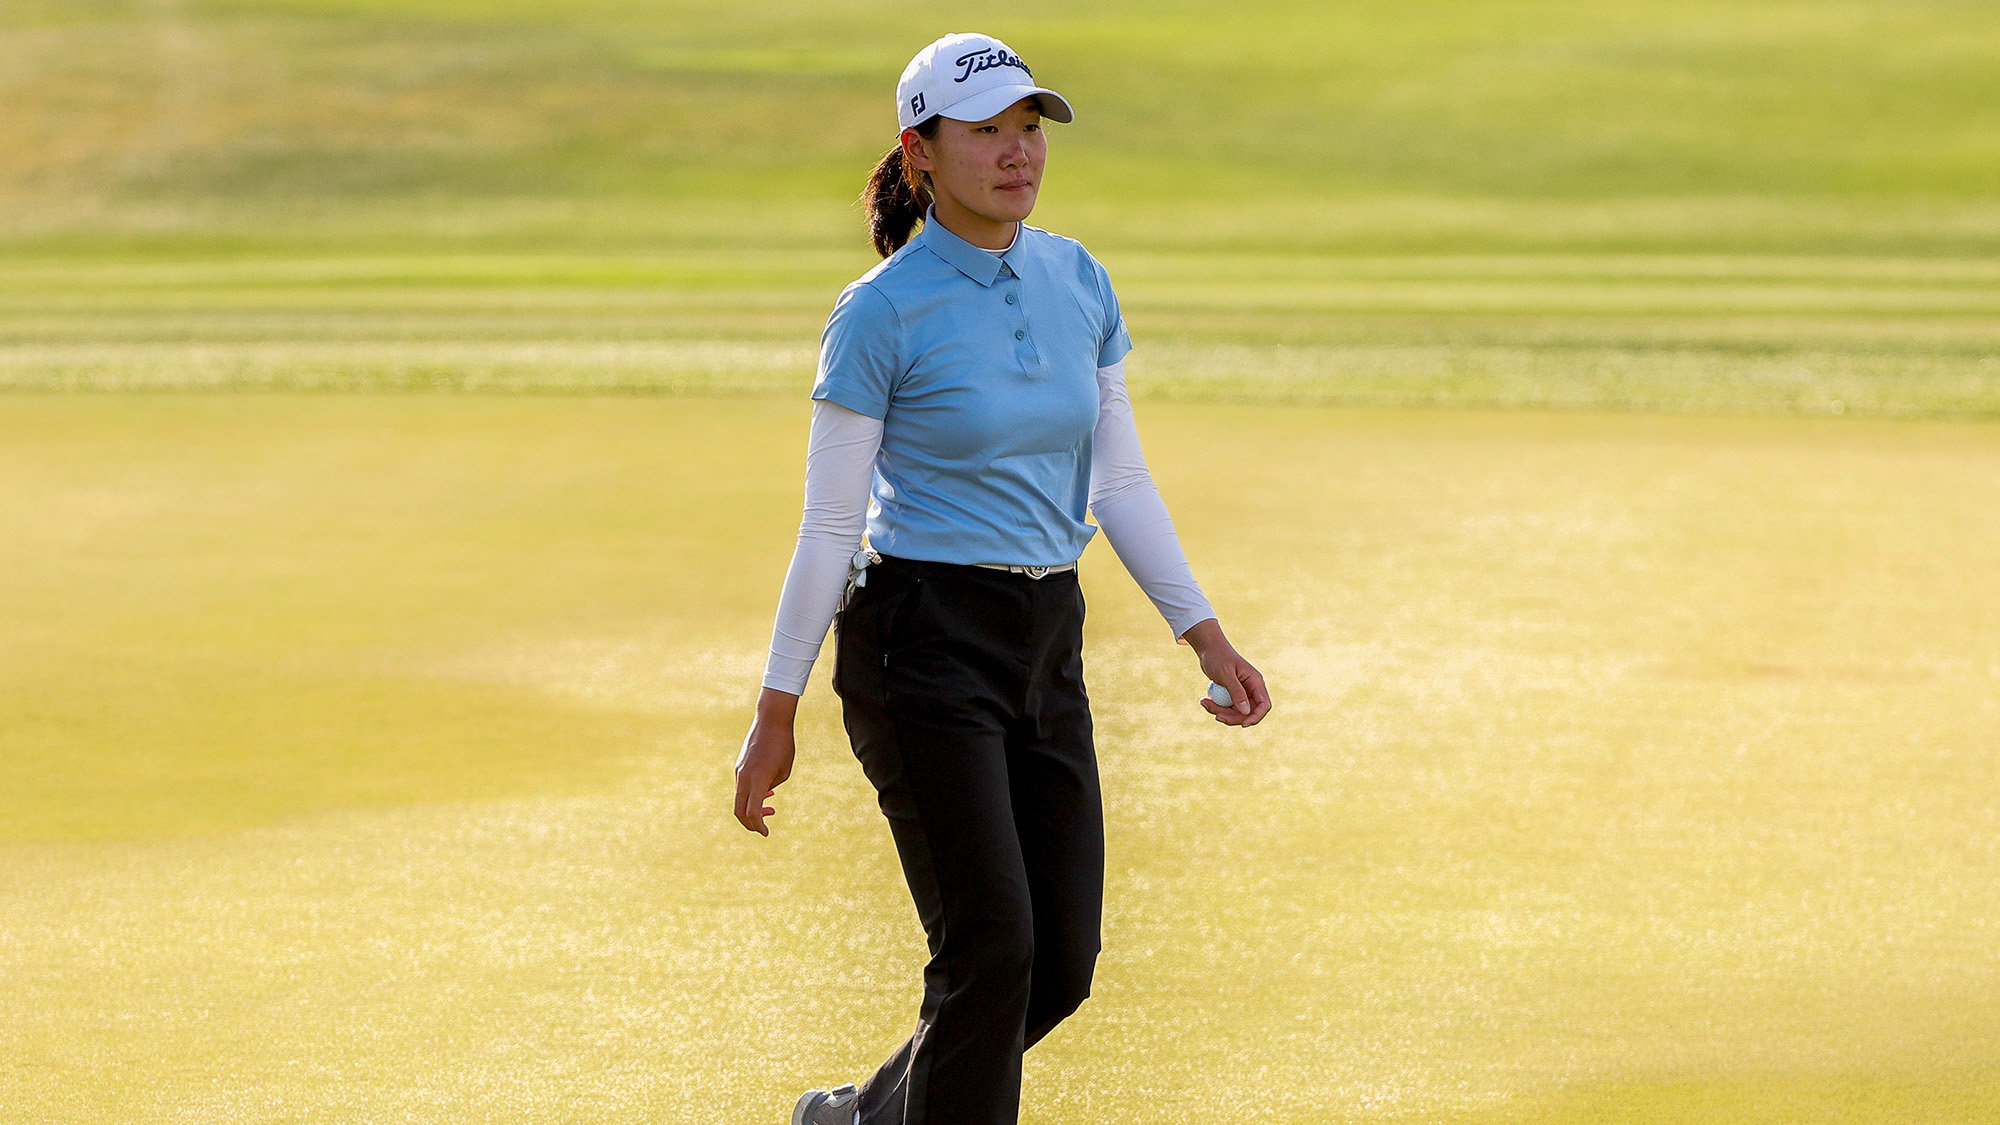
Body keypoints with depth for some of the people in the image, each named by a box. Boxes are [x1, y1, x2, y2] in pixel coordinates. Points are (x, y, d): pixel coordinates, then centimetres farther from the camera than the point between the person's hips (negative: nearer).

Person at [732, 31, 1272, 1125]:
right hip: (922, 644, -6)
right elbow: (829, 527, -8)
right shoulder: (880, 314, -11)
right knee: (991, 949, -11)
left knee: (1059, 967, 7)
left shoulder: (1078, 282, 6)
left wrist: (1205, 633, 6)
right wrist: (774, 715, -7)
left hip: (1046, 650, 6)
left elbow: (1119, 482, 13)